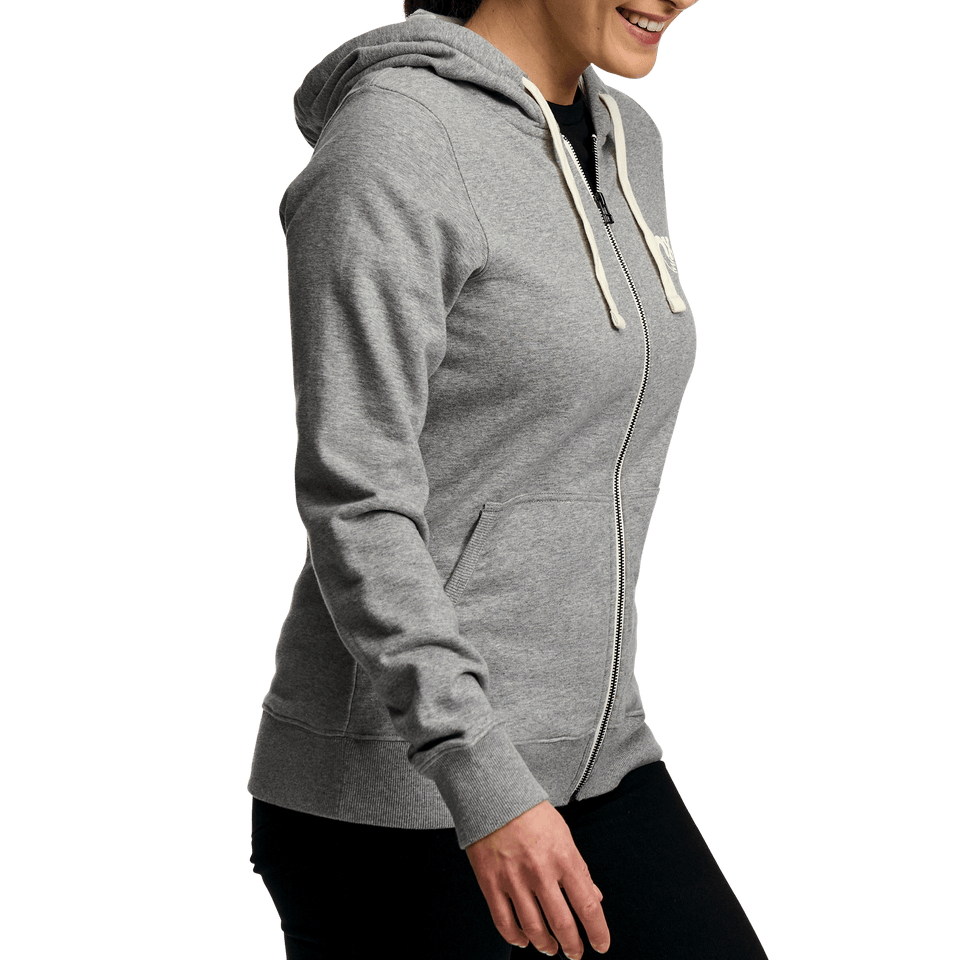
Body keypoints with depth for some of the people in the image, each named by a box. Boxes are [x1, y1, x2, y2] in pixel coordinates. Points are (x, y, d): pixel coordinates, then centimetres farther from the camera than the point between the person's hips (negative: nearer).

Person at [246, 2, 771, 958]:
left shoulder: (619, 142, 10)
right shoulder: (384, 143, -17)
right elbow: (353, 498, -22)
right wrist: (484, 788, -27)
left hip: (580, 759, 8)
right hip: (394, 781, -8)